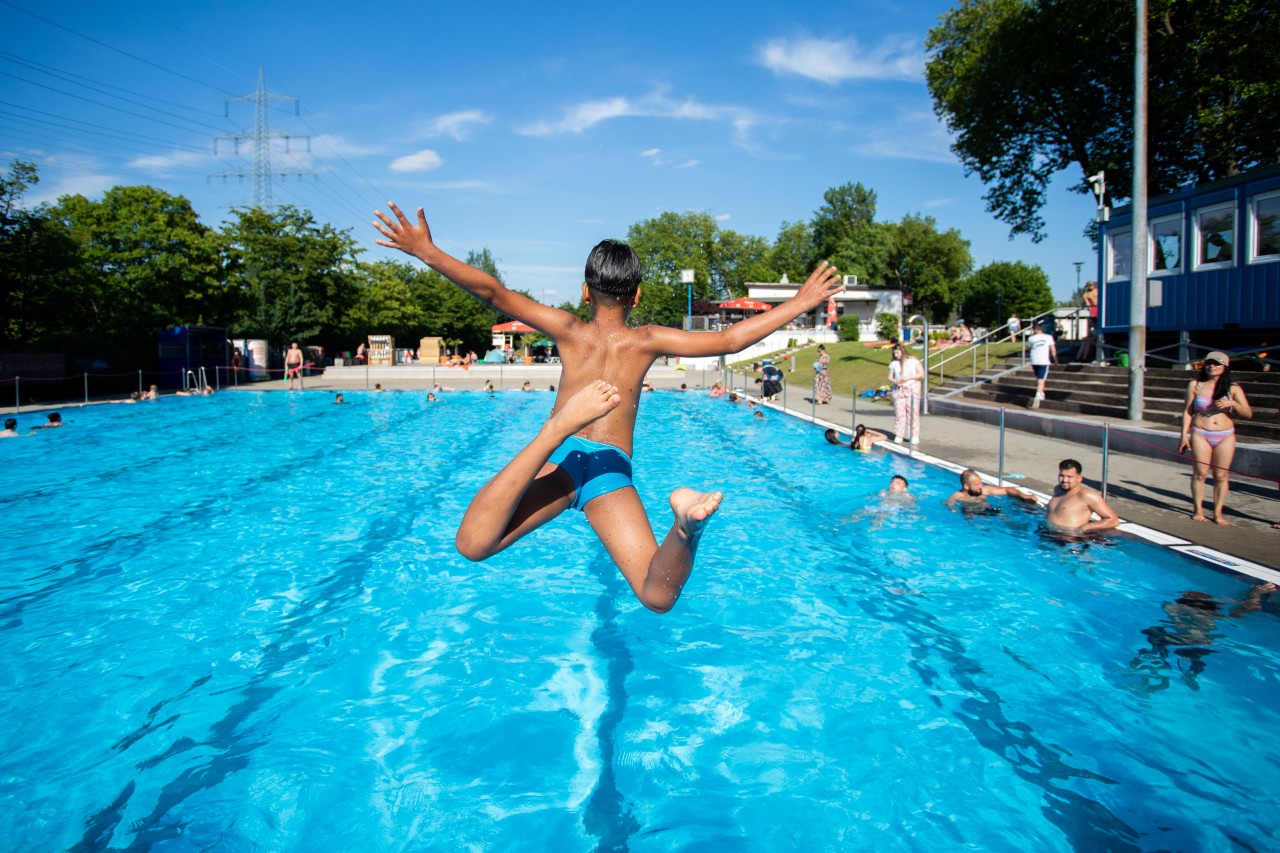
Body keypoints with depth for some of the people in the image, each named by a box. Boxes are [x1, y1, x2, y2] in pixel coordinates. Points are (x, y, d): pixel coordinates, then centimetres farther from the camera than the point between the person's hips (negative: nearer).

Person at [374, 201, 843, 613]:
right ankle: (686, 521, -37)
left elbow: (495, 293, 7)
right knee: (659, 595, -4)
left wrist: (427, 252, 9)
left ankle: (559, 427, -33)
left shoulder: (570, 330, 17)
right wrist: (798, 303, 18)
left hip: (565, 458, 0)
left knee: (472, 545, -19)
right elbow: (726, 341, 11)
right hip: (613, 467, 1)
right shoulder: (646, 340, 16)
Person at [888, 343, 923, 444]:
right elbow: (890, 378, 11)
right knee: (899, 412, -2)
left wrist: (908, 378, -14)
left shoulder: (913, 361, 0)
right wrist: (895, 381, -12)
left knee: (913, 412, -4)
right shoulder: (893, 363, 9)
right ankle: (898, 436, 4)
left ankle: (915, 436, -1)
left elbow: (921, 374, -3)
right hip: (898, 389, 3)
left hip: (912, 389, -3)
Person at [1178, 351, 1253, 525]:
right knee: (1200, 473, -3)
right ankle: (1198, 510, 7)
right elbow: (1187, 411, 6)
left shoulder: (1233, 389, 6)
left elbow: (1248, 414, 2)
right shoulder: (1195, 385, 5)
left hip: (1226, 436, 1)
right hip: (1200, 434, -1)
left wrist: (1232, 403, -16)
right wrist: (1184, 435, 0)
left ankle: (1218, 512, 8)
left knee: (1221, 475, 1)